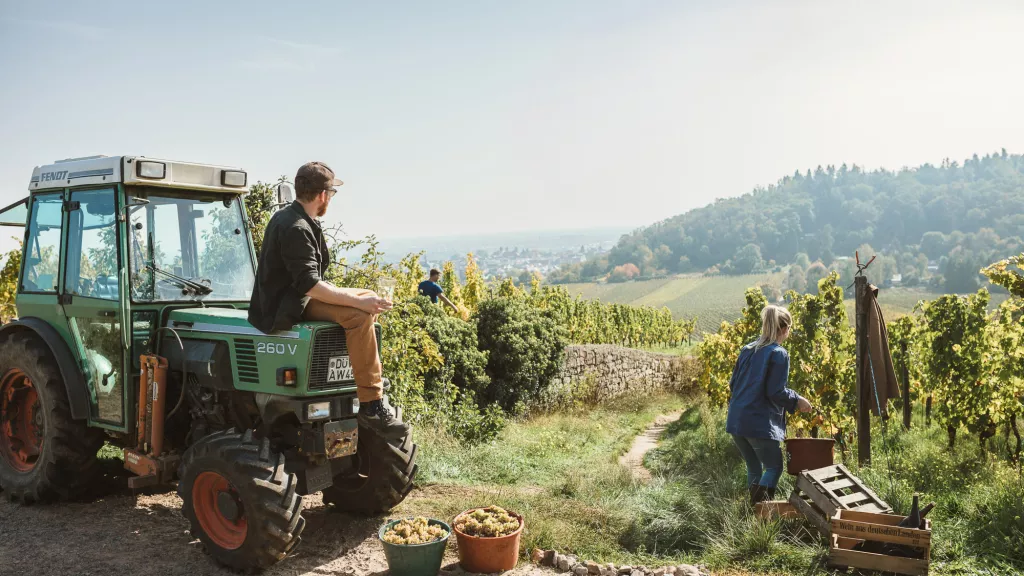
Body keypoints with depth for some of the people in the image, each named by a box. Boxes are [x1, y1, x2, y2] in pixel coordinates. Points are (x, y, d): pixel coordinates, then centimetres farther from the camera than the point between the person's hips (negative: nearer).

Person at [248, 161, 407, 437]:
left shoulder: (285, 217, 13)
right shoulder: (296, 228, -19)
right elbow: (309, 285, -27)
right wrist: (358, 301, -26)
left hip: (290, 297, 11)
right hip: (286, 309, -11)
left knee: (370, 298, 11)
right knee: (360, 314, -27)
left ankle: (370, 376, 17)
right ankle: (371, 406, -28)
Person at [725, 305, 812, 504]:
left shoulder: (747, 349, 12)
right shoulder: (779, 354, -9)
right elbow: (776, 392, -13)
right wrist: (797, 401, 3)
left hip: (736, 420, 7)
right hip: (760, 423, -7)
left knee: (754, 468, 19)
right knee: (774, 467, 6)